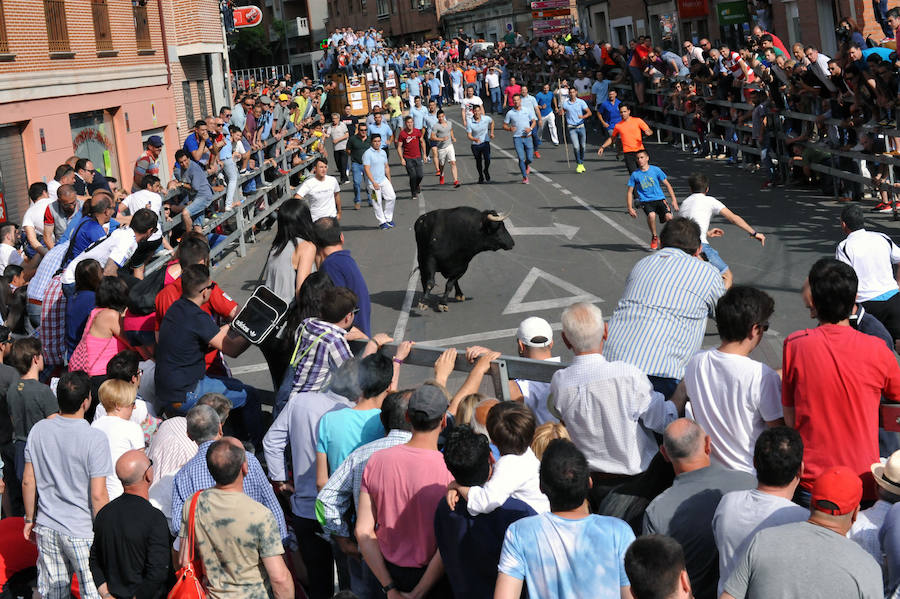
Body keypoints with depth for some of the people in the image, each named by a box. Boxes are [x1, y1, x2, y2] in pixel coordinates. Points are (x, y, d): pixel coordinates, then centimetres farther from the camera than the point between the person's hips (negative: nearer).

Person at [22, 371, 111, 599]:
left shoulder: (39, 430, -3)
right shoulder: (95, 439, -18)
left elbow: (28, 482, 4)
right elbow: (98, 495, -18)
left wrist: (30, 519, 17)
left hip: (47, 528, 5)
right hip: (82, 531, -5)